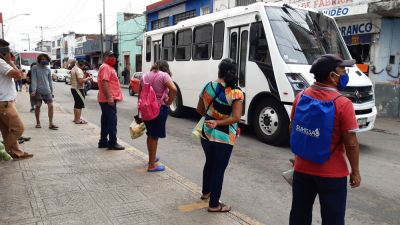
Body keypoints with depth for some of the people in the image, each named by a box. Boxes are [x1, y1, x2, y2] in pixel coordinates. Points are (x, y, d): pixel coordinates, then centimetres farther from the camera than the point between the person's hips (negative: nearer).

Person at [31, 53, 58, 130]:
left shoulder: (48, 69, 11)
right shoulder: (35, 68, 0)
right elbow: (34, 79, -7)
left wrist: (51, 91, 15)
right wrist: (34, 90, -16)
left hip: (47, 91, 3)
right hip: (38, 91, -3)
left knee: (51, 106, -6)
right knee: (37, 106, 2)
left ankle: (51, 123, -2)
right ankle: (38, 122, 18)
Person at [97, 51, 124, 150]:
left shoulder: (109, 67, 20)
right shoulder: (105, 67, -13)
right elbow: (104, 83, -23)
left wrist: (110, 97, 23)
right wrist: (109, 97, -28)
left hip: (106, 99, 11)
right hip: (108, 99, -11)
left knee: (106, 121, 13)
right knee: (112, 122, -7)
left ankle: (103, 141, 20)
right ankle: (112, 143, -3)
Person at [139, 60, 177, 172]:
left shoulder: (144, 76, 10)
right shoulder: (164, 75, -8)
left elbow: (140, 94, 14)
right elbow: (174, 90, -24)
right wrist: (168, 103, -12)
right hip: (159, 109, -6)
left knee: (150, 134, 21)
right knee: (154, 136, 1)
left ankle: (152, 158, 39)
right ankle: (152, 165, 9)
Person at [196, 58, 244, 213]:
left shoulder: (208, 87, -2)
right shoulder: (237, 93, -14)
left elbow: (199, 110, 7)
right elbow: (236, 118, -22)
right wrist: (218, 122, -16)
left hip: (206, 134, 5)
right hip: (224, 138, -5)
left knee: (209, 163, 26)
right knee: (219, 169, 8)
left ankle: (205, 192, 45)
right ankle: (214, 205, 19)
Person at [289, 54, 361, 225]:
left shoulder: (301, 97, -3)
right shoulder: (342, 104, -19)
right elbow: (351, 144, -15)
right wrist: (355, 171, -1)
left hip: (302, 169, 5)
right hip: (332, 174, -4)